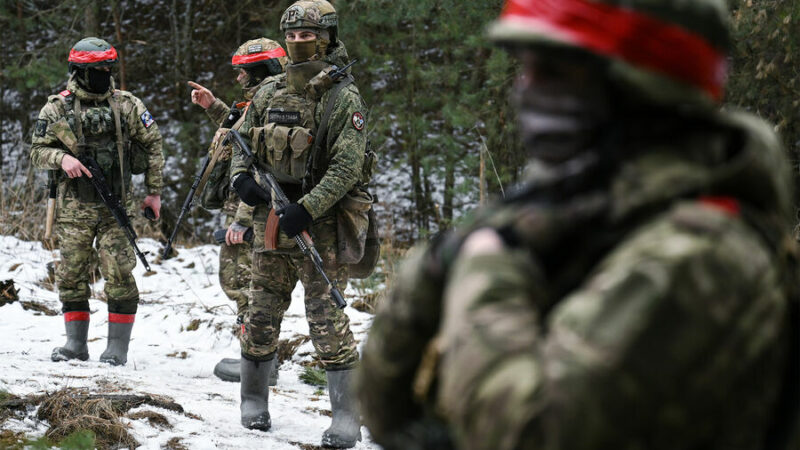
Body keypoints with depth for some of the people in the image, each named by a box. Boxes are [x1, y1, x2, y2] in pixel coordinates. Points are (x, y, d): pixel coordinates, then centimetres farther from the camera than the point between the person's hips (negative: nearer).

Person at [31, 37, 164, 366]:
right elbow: (38, 151, 6)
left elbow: (152, 145, 10)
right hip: (74, 207, 1)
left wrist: (154, 191, 8)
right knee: (72, 276, 4)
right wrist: (61, 158, -16)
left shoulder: (127, 105, 3)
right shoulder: (57, 108, 2)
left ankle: (118, 346, 0)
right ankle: (76, 343, 14)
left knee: (119, 275, -6)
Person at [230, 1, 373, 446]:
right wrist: (241, 177, -1)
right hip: (270, 216, 6)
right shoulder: (269, 94, 10)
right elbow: (243, 141, 21)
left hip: (319, 222, -6)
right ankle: (254, 401, 24)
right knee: (262, 311, 10)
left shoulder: (344, 98, -7)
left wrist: (305, 210, -22)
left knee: (328, 317, -9)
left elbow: (346, 167, -14)